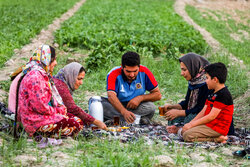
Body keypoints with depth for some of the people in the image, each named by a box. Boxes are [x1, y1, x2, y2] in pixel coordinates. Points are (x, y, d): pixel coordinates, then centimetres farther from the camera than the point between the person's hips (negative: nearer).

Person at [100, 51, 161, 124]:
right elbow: (111, 96, -34)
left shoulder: (144, 72, -11)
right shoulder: (114, 74, -18)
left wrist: (140, 98, -22)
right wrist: (124, 112, -52)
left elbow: (158, 95, -5)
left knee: (150, 107, -29)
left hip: (135, 107, 0)